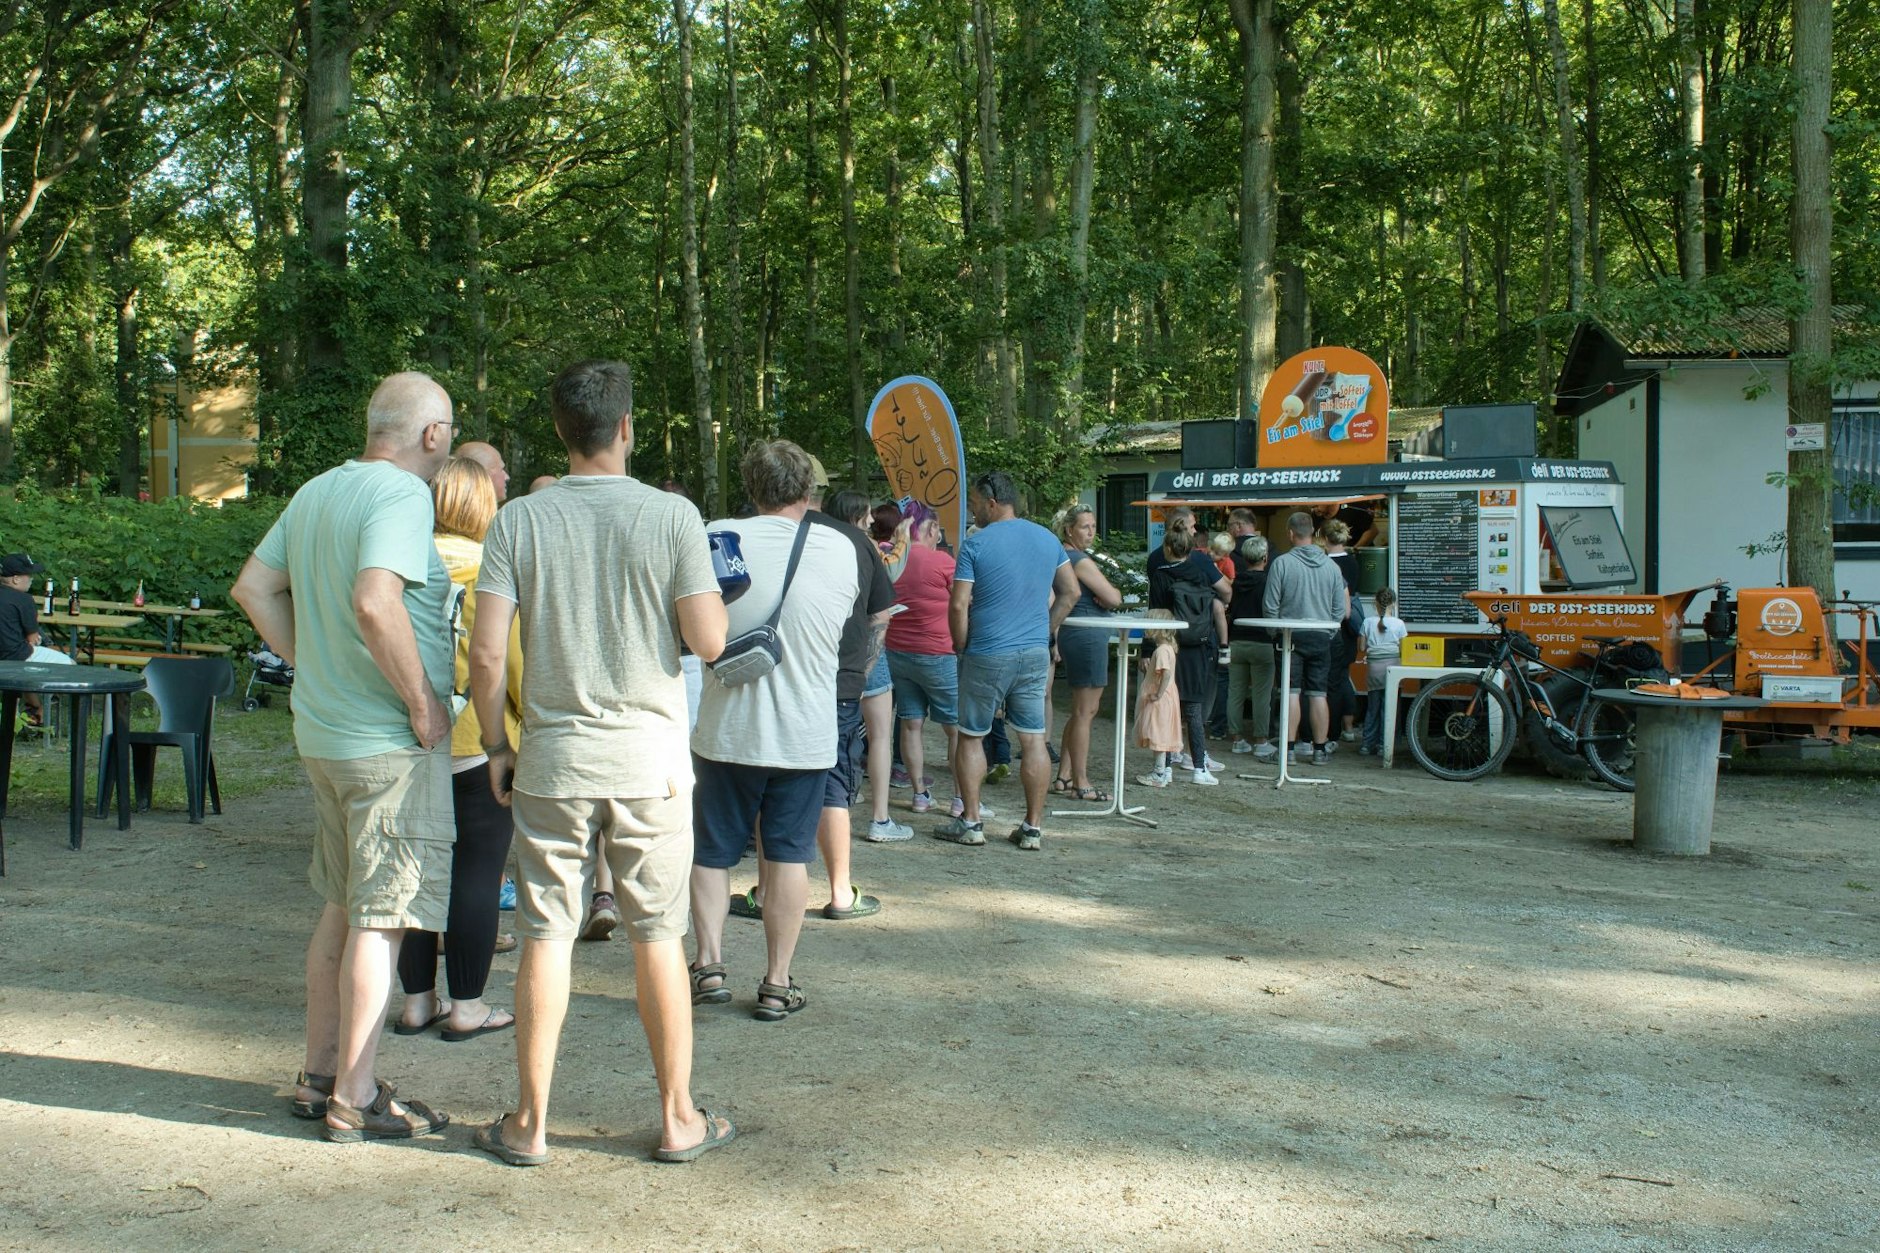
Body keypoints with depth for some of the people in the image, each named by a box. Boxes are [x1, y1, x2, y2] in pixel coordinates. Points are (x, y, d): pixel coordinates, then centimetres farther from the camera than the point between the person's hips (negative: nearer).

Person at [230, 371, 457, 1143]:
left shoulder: (316, 492, 10)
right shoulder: (401, 494, -17)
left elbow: (253, 589, 16)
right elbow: (375, 602, -31)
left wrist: (313, 666, 14)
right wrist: (422, 702, -22)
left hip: (323, 731, 9)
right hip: (389, 744, -9)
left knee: (344, 907, 19)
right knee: (382, 919, 0)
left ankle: (318, 1077, 28)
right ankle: (354, 1101, 7)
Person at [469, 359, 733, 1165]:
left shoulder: (520, 521, -2)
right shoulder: (671, 516, -6)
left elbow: (486, 653, -7)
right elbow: (709, 640, -9)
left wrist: (496, 748, 6)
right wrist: (708, 591, 11)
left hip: (552, 759, 1)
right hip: (650, 762, -1)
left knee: (545, 937, 9)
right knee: (658, 937, 9)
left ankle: (530, 1123, 18)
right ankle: (679, 1119, 20)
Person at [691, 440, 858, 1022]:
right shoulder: (840, 549, -4)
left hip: (727, 729, -1)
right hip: (805, 734, 1)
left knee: (713, 850, 14)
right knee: (788, 855, 9)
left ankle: (709, 964, 7)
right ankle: (777, 984, 12)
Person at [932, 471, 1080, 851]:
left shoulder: (976, 543, -10)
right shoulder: (1048, 539, 7)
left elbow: (958, 605, -13)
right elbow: (1070, 592, 12)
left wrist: (961, 646, 1)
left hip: (987, 656, -4)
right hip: (1036, 654, 4)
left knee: (972, 737, 9)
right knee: (1033, 739, 6)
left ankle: (970, 822, 12)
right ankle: (1033, 827, 9)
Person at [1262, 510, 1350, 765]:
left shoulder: (1281, 563, -8)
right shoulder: (1331, 565, 2)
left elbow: (1271, 607, -6)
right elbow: (1340, 608, 5)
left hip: (1292, 636, -3)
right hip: (1321, 638, 3)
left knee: (1291, 693, -1)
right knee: (1318, 694, 6)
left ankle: (1288, 748, -1)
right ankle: (1320, 749, 10)